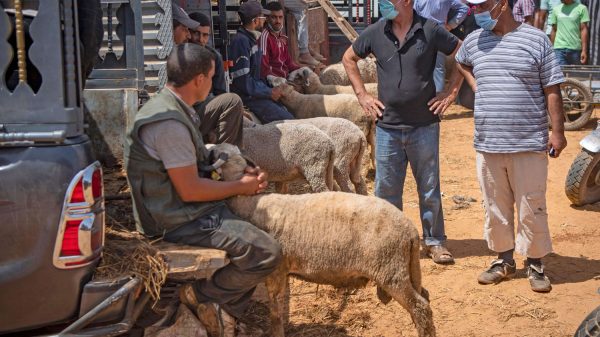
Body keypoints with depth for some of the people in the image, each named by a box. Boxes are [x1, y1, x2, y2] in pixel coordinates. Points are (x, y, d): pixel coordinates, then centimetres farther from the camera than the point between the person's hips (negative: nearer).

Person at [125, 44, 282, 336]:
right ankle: (200, 296, 1)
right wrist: (241, 187, -10)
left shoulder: (175, 109, 10)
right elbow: (190, 189, -23)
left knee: (261, 219, 18)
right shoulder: (169, 123, -23)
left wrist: (243, 174, 3)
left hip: (183, 209, 11)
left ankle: (227, 313, 16)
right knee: (267, 253, -17)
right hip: (180, 221, -11)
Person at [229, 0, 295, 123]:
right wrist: (269, 92, -14)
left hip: (256, 93, 9)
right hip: (247, 97, -9)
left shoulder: (251, 39, 14)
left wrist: (270, 88, 7)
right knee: (289, 122, -18)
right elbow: (243, 81, -22)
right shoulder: (241, 41, -17)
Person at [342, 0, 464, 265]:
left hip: (424, 126, -2)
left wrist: (450, 93, -1)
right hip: (387, 127, 2)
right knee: (386, 189, 9)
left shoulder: (431, 31, -7)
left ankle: (434, 241, 24)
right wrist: (362, 95, 7)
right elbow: (349, 59, 14)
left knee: (429, 187, 9)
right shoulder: (375, 32, -1)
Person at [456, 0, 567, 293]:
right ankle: (504, 260, 29)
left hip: (529, 144, -4)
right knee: (495, 207, 12)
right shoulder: (474, 41, 7)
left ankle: (535, 264, 20)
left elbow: (552, 90, -3)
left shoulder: (536, 40, -5)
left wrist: (557, 132, -6)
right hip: (488, 144, 4)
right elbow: (460, 63, 31)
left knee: (531, 208, 5)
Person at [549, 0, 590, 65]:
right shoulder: (556, 9, 9)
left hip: (576, 49, -1)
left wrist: (584, 50, -9)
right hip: (559, 48, 1)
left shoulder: (581, 8, 1)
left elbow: (584, 30, -3)